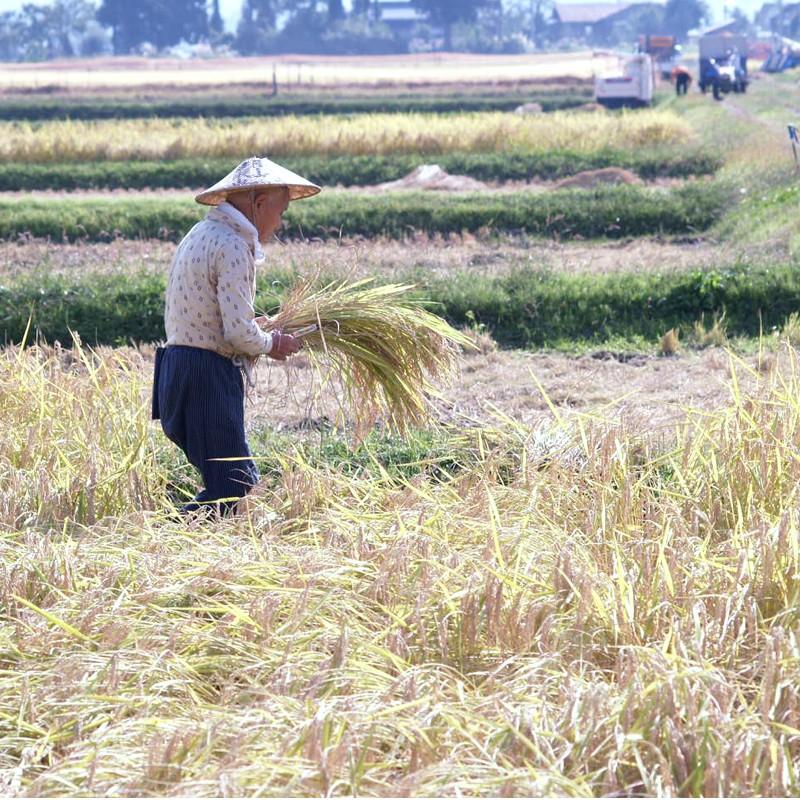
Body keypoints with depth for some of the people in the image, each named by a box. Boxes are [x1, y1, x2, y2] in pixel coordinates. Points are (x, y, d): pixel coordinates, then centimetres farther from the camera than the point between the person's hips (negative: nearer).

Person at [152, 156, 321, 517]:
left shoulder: (200, 235, 17)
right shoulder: (233, 247, -15)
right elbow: (239, 333, -20)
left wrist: (253, 326, 16)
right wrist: (270, 344, 0)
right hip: (209, 377, -10)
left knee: (240, 479, 14)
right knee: (230, 488, -7)